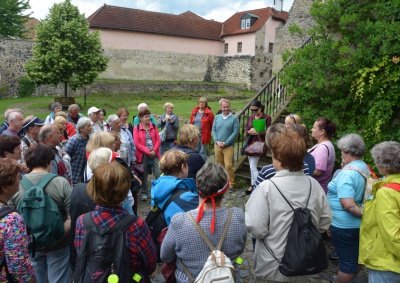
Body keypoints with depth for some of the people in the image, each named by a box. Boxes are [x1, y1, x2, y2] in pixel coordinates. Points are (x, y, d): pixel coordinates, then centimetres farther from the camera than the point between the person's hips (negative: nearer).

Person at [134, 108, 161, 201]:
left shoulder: (154, 126, 7)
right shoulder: (136, 128, -3)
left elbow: (158, 140, 4)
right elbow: (137, 143, -8)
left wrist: (154, 150, -10)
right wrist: (147, 151, -13)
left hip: (154, 153, 2)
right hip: (143, 155, -2)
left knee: (159, 173, -4)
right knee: (143, 174, 8)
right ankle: (143, 193, 22)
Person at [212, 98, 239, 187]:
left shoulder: (234, 118, -5)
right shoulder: (217, 117, 8)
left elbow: (235, 132, -9)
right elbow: (213, 130, 8)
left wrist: (226, 143, -12)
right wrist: (217, 141, -8)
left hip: (228, 146, -4)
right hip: (217, 145, 4)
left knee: (228, 165, -10)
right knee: (219, 165, 12)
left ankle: (231, 183, 3)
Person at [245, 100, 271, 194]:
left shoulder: (266, 118, -7)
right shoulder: (250, 118, 11)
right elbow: (246, 130, 10)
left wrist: (258, 132, -28)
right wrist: (249, 131, -13)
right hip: (250, 143, 6)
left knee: (253, 166, -11)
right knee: (252, 166, 12)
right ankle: (253, 185, 22)